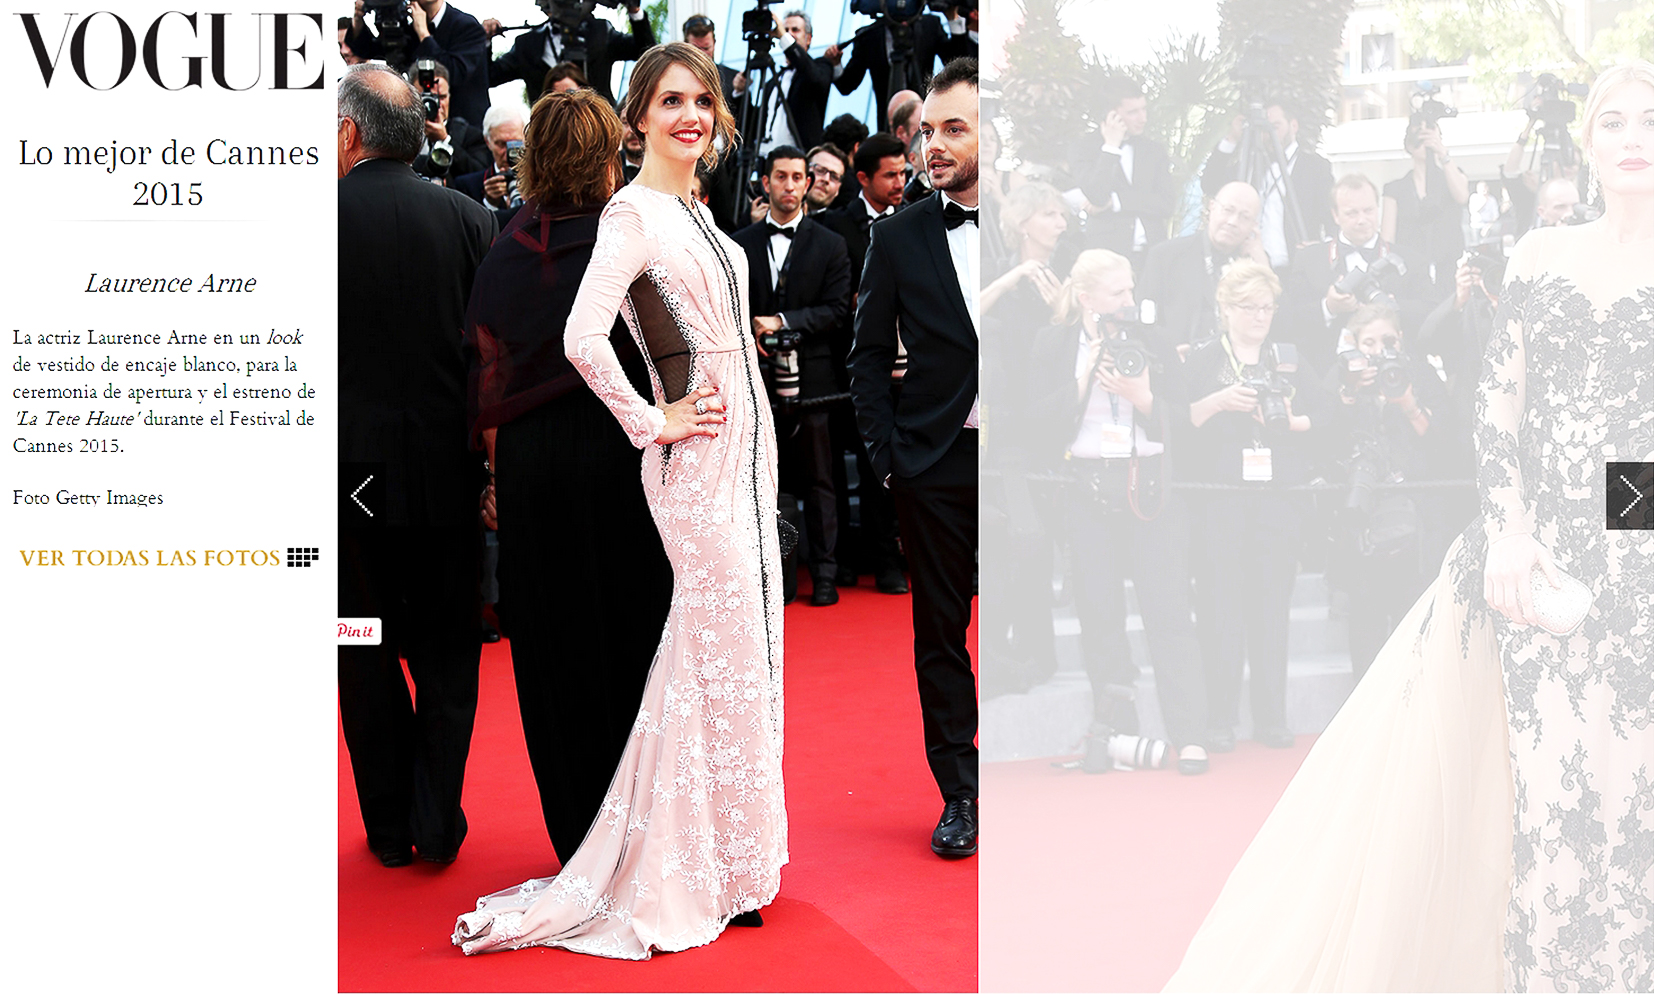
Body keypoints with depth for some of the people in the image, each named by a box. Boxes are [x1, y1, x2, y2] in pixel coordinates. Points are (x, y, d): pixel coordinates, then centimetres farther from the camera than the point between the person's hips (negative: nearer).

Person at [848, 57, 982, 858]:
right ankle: (958, 792, 18)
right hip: (935, 465, 0)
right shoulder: (898, 238, 3)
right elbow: (868, 357, 6)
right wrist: (887, 455, -2)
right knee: (940, 632, 6)